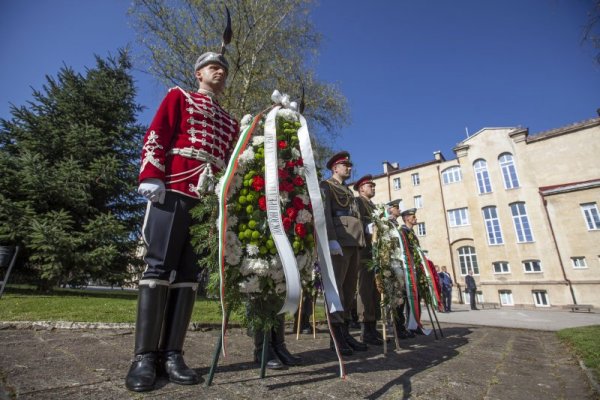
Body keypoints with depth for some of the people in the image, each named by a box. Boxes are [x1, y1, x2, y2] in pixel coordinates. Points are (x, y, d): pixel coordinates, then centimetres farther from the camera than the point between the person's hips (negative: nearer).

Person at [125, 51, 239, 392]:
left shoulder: (230, 121, 28)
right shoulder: (179, 96, 17)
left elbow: (233, 163, 22)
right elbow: (156, 136, 4)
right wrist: (151, 178, -10)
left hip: (211, 201, 4)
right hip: (173, 191, -4)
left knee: (190, 274, 0)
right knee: (159, 267, -6)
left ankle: (172, 354, 7)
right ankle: (145, 357, 3)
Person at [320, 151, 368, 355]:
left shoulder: (349, 192, 29)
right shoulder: (326, 186, 6)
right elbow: (324, 213, -9)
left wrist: (360, 243, 15)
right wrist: (331, 239, -22)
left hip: (355, 242, 8)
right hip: (339, 241, -8)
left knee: (349, 288, 6)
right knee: (336, 285, -8)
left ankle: (345, 332, 13)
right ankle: (336, 336, -3)